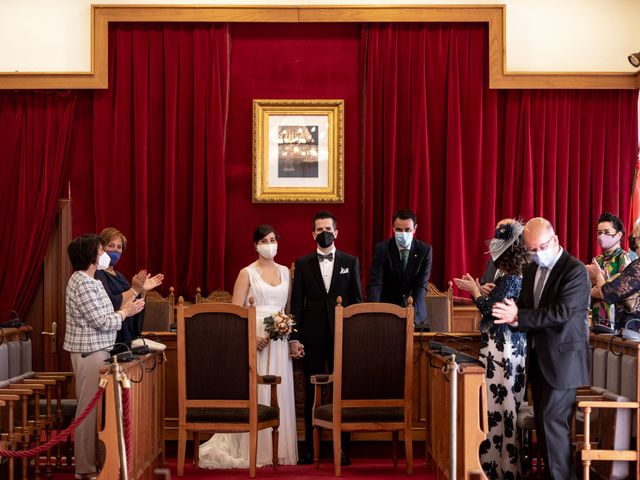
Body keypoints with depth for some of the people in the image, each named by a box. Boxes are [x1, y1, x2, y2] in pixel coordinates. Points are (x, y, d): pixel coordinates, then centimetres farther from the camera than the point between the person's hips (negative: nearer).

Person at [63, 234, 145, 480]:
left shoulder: (89, 281, 15)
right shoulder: (82, 284, -17)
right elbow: (101, 322, -19)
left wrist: (124, 307, 7)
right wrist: (126, 312, -6)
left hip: (95, 351, 10)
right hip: (89, 352, -10)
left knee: (91, 407, 14)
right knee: (89, 408, -5)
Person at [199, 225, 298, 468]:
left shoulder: (285, 272, 13)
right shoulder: (247, 273, -1)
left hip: (279, 339, 4)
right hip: (255, 337, -4)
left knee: (279, 393, 5)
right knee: (255, 391, -4)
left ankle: (280, 450, 14)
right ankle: (255, 451, 4)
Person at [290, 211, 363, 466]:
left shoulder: (350, 261, 7)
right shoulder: (303, 263, 6)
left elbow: (357, 299, 6)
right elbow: (296, 303, 4)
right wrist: (294, 338, -3)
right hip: (313, 337, 0)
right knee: (311, 393, 5)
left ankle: (342, 447, 11)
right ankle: (310, 448, 11)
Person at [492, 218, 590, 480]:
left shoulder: (575, 270, -13)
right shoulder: (531, 270, 11)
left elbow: (562, 312, -23)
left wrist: (518, 317, -21)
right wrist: (513, 315, -10)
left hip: (562, 358, -8)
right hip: (538, 357, 8)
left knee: (554, 420, -9)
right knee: (543, 422, 11)